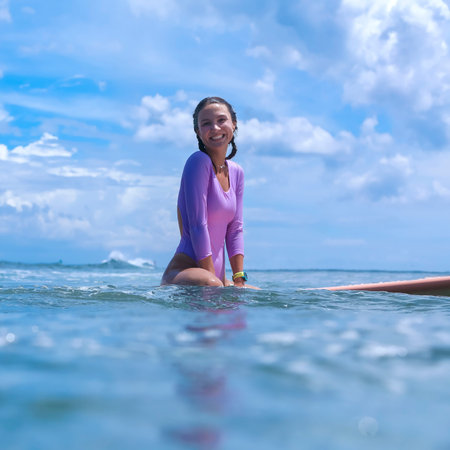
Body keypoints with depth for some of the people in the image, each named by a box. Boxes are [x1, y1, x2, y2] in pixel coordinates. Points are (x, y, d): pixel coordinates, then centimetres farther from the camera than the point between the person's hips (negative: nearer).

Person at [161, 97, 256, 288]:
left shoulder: (236, 173, 13)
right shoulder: (199, 161, -10)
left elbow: (235, 229, 11)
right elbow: (197, 226, -16)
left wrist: (239, 280, 0)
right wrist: (215, 284, -18)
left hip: (217, 276, 9)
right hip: (186, 271, -9)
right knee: (210, 284, -40)